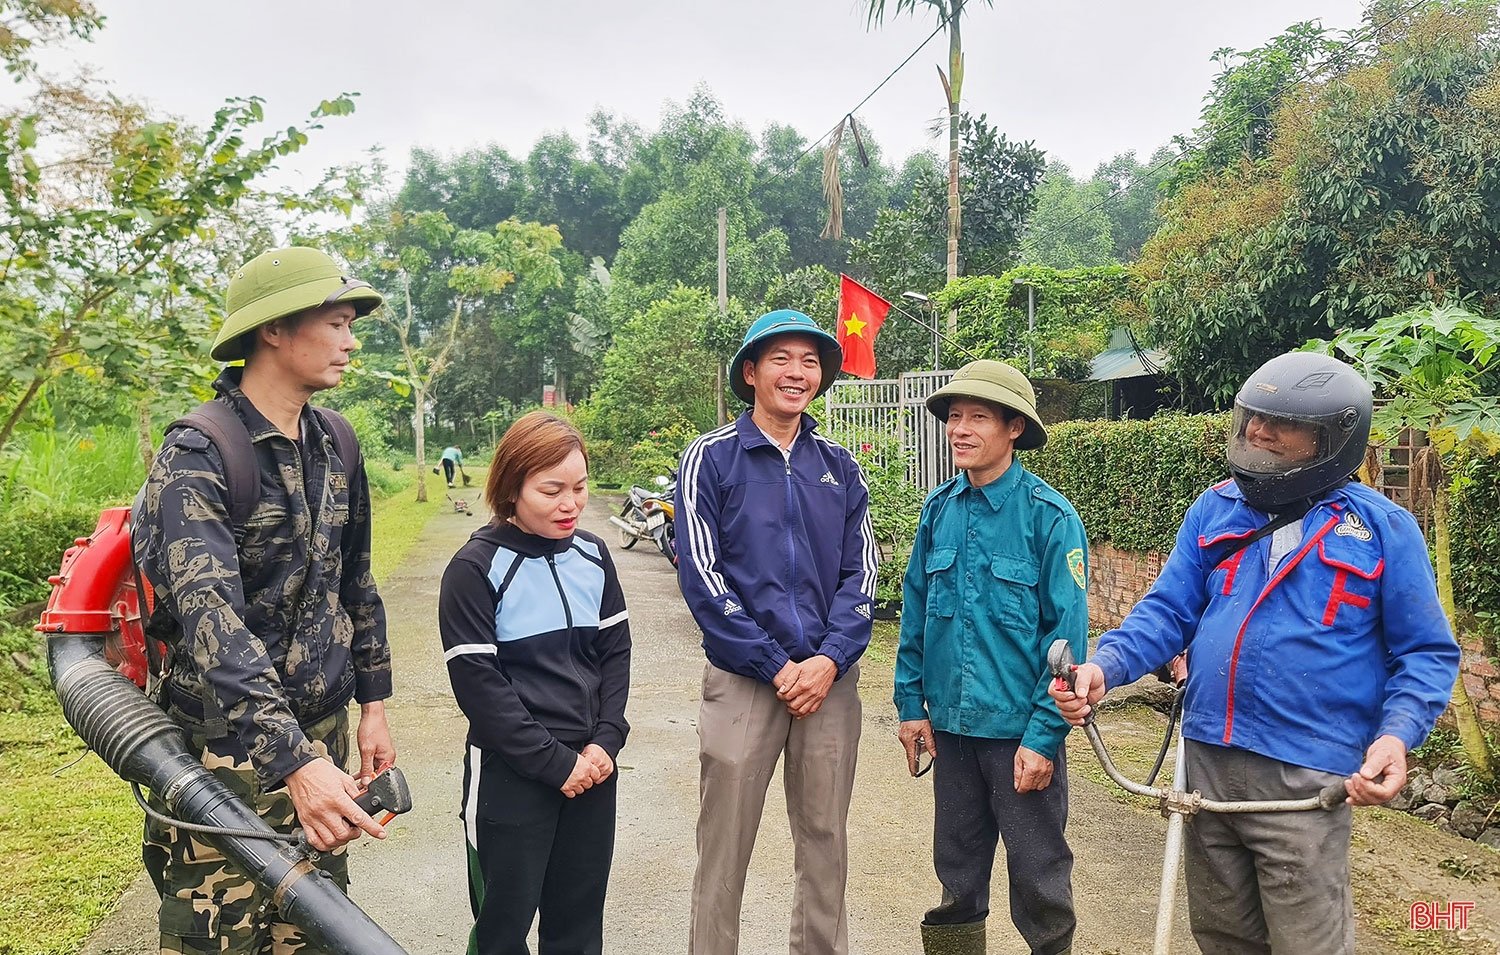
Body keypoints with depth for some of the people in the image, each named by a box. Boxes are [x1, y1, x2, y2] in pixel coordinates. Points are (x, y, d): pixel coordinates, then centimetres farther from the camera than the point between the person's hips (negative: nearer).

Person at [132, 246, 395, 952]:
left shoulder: (333, 445, 5)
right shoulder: (197, 458, -18)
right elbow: (208, 615, -30)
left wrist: (372, 702, 15)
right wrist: (292, 760, -40)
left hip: (322, 735, 6)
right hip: (227, 750, -6)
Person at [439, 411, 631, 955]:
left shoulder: (592, 556, 5)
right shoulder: (476, 569, -11)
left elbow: (615, 651, 8)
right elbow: (478, 684, -14)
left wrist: (607, 741, -5)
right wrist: (554, 762, -14)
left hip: (592, 768, 5)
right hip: (510, 775, -4)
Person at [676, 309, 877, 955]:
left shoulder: (838, 466, 9)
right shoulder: (711, 458, -2)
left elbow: (859, 573, 6)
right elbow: (701, 576, -8)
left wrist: (829, 660, -10)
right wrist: (776, 665, -12)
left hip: (829, 680, 3)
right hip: (741, 680, -3)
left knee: (825, 843, 12)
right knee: (724, 848, 4)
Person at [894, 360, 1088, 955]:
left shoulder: (1048, 515, -12)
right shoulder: (939, 509, 3)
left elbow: (1067, 633, -13)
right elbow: (915, 613, 9)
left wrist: (1044, 736, -16)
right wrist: (911, 704, 6)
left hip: (1020, 731, -4)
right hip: (952, 725, 5)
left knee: (1038, 878, 9)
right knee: (957, 868, 18)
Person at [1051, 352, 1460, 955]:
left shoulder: (1383, 529, -2)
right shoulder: (1214, 510, 7)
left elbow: (1428, 653, 0)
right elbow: (1168, 611, 5)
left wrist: (1397, 734, -18)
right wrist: (1105, 666, -13)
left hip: (1304, 781, -4)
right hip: (1207, 765, 4)